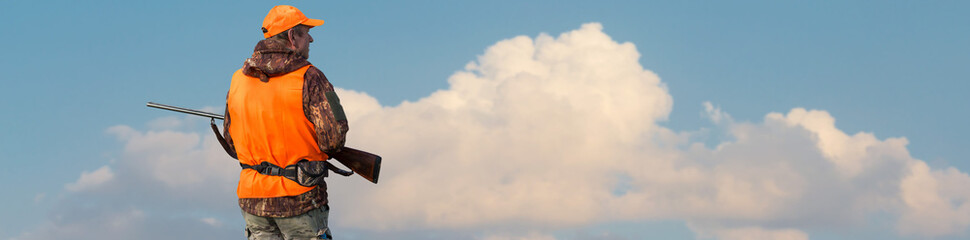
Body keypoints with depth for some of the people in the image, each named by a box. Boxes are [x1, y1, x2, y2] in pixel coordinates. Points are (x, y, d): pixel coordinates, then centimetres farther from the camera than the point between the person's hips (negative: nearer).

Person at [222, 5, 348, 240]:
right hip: (298, 197, -5)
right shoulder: (308, 77, -10)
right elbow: (333, 137, -14)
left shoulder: (238, 80, 8)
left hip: (253, 200, 5)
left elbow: (230, 140, 15)